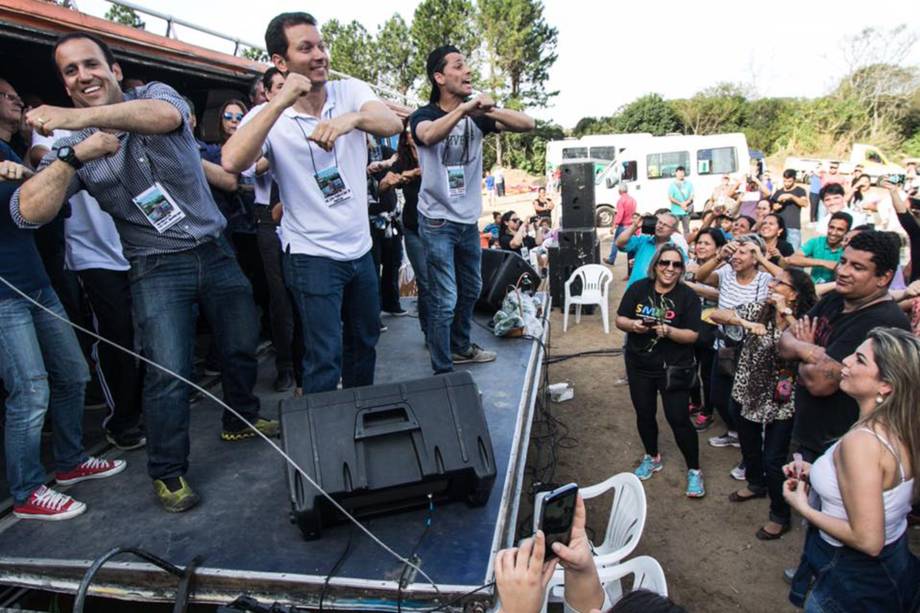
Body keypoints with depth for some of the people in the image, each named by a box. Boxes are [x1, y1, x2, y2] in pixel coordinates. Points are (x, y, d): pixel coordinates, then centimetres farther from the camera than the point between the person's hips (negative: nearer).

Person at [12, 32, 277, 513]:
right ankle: (168, 472, 11)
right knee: (168, 373, -10)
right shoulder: (72, 147, 2)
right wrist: (75, 155, -24)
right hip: (158, 268, -1)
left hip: (215, 251, 2)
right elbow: (28, 213, -12)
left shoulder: (154, 94, 0)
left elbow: (166, 116, -28)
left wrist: (81, 116, -41)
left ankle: (241, 420, 39)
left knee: (243, 346, 13)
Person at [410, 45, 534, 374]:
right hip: (437, 222, -6)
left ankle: (461, 347, 41)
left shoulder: (478, 115, 3)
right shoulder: (424, 116, -8)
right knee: (445, 300, -7)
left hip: (469, 220, 6)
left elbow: (527, 124, -9)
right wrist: (464, 107, -41)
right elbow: (429, 136, -33)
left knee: (471, 290, 20)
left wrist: (489, 110, -23)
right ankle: (443, 372, 5)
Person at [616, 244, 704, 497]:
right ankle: (652, 457, 41)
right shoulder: (638, 288, -4)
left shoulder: (688, 296, -11)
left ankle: (694, 470, 18)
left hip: (674, 369, -3)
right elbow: (619, 319, -1)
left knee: (678, 419, -2)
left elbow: (693, 335, -14)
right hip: (639, 365, 3)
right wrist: (632, 325, -22)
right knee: (644, 414, 16)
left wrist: (668, 331, -31)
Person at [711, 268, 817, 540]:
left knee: (773, 461, 0)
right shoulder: (758, 309, -5)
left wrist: (786, 314, -32)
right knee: (748, 446, 24)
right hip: (747, 392, 5)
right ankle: (756, 484, 53)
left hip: (780, 402, -4)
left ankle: (780, 516, 23)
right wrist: (745, 323, -27)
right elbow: (717, 314, -11)